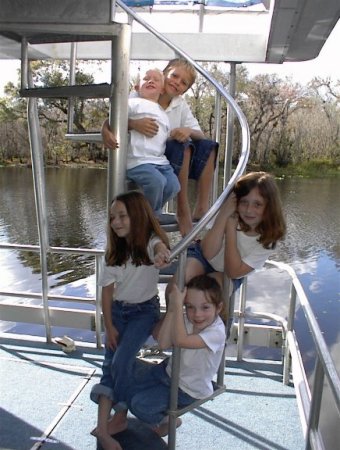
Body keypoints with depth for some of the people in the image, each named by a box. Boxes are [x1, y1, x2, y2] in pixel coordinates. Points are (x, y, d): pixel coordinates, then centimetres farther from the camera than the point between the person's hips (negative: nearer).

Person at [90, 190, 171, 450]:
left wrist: (163, 255, -67)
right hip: (118, 310, 4)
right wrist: (109, 326, -4)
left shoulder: (151, 242, -15)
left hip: (146, 310, -4)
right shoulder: (114, 251, -1)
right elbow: (107, 290, 1)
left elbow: (161, 247, -42)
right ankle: (103, 428, -4)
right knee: (110, 365, -6)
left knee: (121, 362, -16)